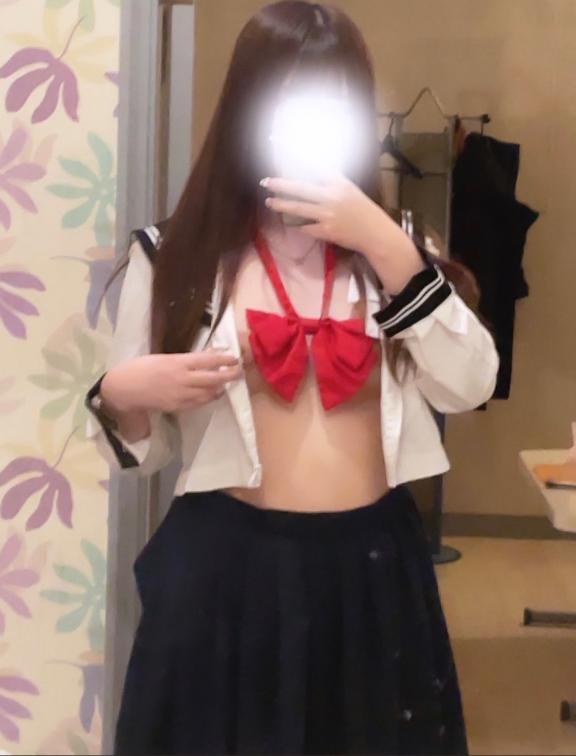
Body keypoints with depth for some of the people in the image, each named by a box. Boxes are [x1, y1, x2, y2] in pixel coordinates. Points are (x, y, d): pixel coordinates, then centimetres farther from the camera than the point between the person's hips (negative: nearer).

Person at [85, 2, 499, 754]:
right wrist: (118, 396, -17)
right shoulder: (176, 254, -1)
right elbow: (142, 448, 4)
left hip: (373, 564, 2)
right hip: (226, 565, -2)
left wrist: (386, 248, -14)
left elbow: (470, 386, -7)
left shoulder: (391, 246, 7)